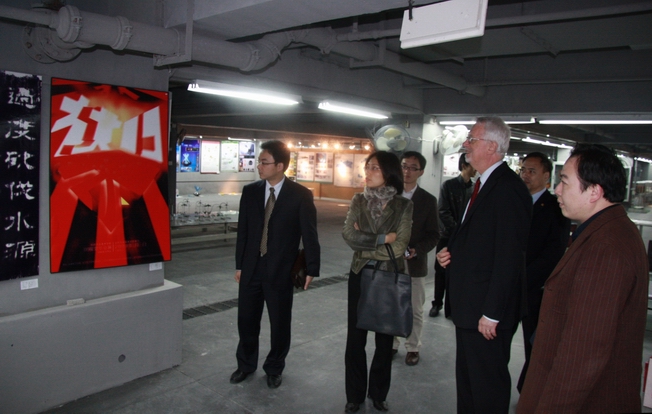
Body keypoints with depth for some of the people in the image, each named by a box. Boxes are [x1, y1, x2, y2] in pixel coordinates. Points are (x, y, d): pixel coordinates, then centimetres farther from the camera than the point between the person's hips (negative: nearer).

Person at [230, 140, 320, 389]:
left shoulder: (301, 195, -9)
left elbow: (309, 234, -7)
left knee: (280, 322, 11)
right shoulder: (250, 191, 2)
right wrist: (239, 265, 7)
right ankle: (246, 364, 36)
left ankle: (274, 368, 33)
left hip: (281, 270, -3)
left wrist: (311, 269, -8)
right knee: (246, 319, 14)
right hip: (251, 268, 3)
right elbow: (243, 231, 7)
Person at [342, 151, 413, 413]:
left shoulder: (403, 205, -8)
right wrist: (382, 239, -18)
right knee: (355, 337, 7)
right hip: (360, 275, 2)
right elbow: (348, 235, -14)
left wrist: (364, 243, -11)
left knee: (384, 338, 13)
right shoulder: (358, 200, -1)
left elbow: (399, 247, -16)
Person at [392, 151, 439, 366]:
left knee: (414, 310, 10)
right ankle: (391, 344, 30)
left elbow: (433, 235, 0)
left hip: (414, 264, -1)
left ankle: (412, 348, 27)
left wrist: (416, 250, -16)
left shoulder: (428, 200, -1)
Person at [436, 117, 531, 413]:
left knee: (488, 383, 6)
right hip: (469, 305, 10)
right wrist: (452, 252, 3)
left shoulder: (507, 188, -19)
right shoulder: (483, 184, 12)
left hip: (487, 310, -10)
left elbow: (508, 258, -23)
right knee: (466, 377, 21)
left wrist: (492, 313, -21)